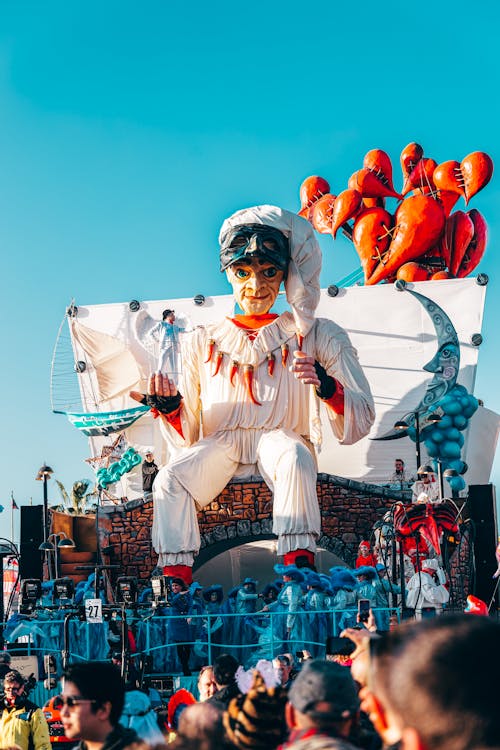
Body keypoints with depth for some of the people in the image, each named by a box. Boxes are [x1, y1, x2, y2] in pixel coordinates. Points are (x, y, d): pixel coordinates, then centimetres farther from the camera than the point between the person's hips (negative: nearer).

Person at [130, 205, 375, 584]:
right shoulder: (201, 342, 17)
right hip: (219, 444, 2)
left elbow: (358, 425, 2)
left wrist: (326, 386, -19)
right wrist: (171, 409, -9)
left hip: (281, 438, -2)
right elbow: (186, 438, 15)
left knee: (294, 457, -37)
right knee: (170, 479, -30)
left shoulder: (317, 336, 11)